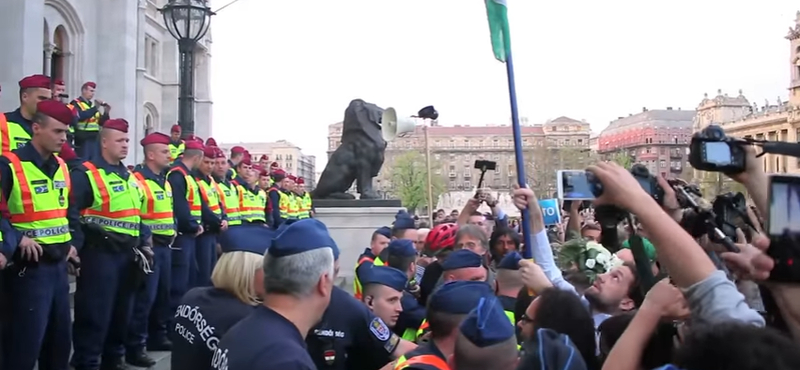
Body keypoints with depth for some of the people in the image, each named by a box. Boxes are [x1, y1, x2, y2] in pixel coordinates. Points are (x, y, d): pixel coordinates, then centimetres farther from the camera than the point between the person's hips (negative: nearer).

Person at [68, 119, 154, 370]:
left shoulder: (129, 177, 16)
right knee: (95, 314, -2)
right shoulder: (86, 174, -10)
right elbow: (73, 215, -16)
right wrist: (76, 249, -20)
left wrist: (145, 244, 14)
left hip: (128, 253, 8)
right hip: (100, 254, -8)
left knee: (122, 311, 16)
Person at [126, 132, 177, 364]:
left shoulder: (165, 182, 15)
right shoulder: (137, 181, -14)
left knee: (163, 293, 15)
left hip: (165, 246, 9)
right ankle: (134, 348, 1)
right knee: (145, 296, -7)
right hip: (148, 247, -9)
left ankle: (157, 337, 28)